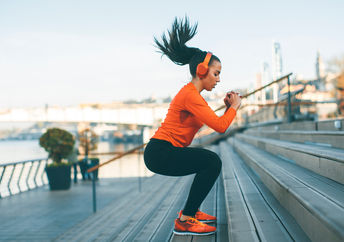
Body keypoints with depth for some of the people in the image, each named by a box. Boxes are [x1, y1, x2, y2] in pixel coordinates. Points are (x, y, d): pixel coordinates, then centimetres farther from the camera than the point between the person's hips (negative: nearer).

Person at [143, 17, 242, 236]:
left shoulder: (193, 94, 16)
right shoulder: (190, 95, -17)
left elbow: (216, 122, 20)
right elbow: (220, 126, -22)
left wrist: (228, 107, 8)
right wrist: (234, 106, -6)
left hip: (165, 151, 11)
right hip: (159, 153, -11)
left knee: (211, 162, 21)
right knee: (212, 161, -22)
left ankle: (191, 211, 24)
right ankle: (185, 221, -17)